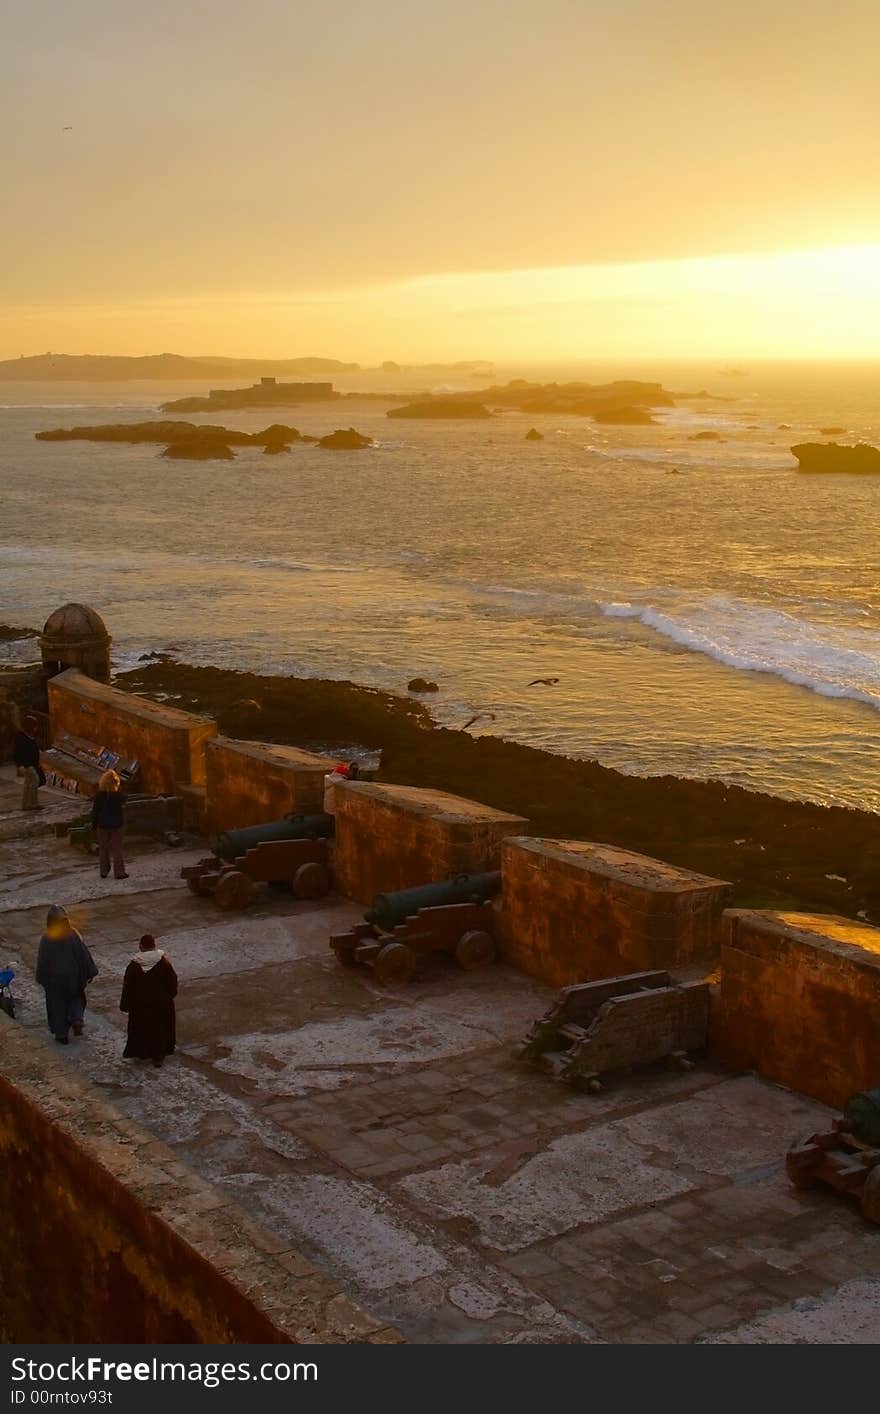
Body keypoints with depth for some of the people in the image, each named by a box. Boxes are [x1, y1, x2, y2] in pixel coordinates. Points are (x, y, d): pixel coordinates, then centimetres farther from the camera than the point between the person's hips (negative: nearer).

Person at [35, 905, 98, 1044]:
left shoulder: (46, 938, -17)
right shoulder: (73, 934, -15)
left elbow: (42, 960, -9)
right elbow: (84, 954, -11)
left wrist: (42, 979, 4)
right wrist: (89, 973, 0)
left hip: (54, 977, -1)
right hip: (73, 974, 1)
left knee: (57, 1003, 15)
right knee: (76, 997, 25)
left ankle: (61, 1034, 20)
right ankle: (77, 1020, 4)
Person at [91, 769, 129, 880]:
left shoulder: (99, 796, -8)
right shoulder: (119, 795, -11)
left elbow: (95, 812, -3)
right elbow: (122, 811, -2)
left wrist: (94, 825, 5)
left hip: (102, 825, 1)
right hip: (116, 825, -1)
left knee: (103, 849, 12)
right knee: (117, 849, 5)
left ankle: (104, 872, 15)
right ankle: (119, 872, 3)